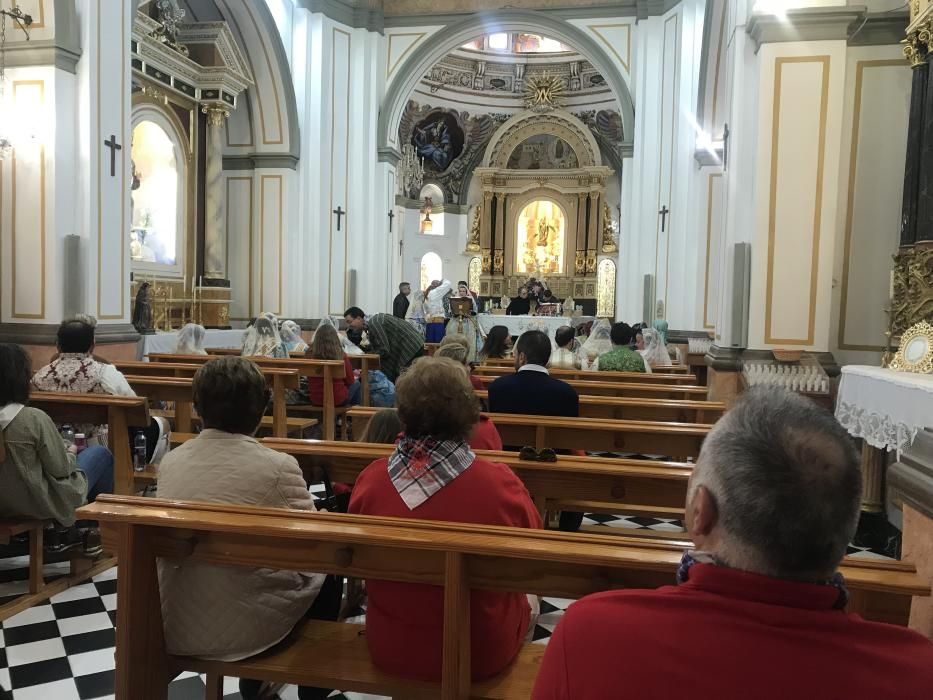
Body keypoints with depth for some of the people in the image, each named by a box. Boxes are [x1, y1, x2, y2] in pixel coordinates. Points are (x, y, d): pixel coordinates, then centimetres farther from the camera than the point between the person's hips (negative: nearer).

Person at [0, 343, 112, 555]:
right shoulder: (34, 419, -29)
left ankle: (61, 533, 31)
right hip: (40, 504, -7)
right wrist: (71, 453, 1)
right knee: (101, 454, 13)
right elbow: (61, 470, -20)